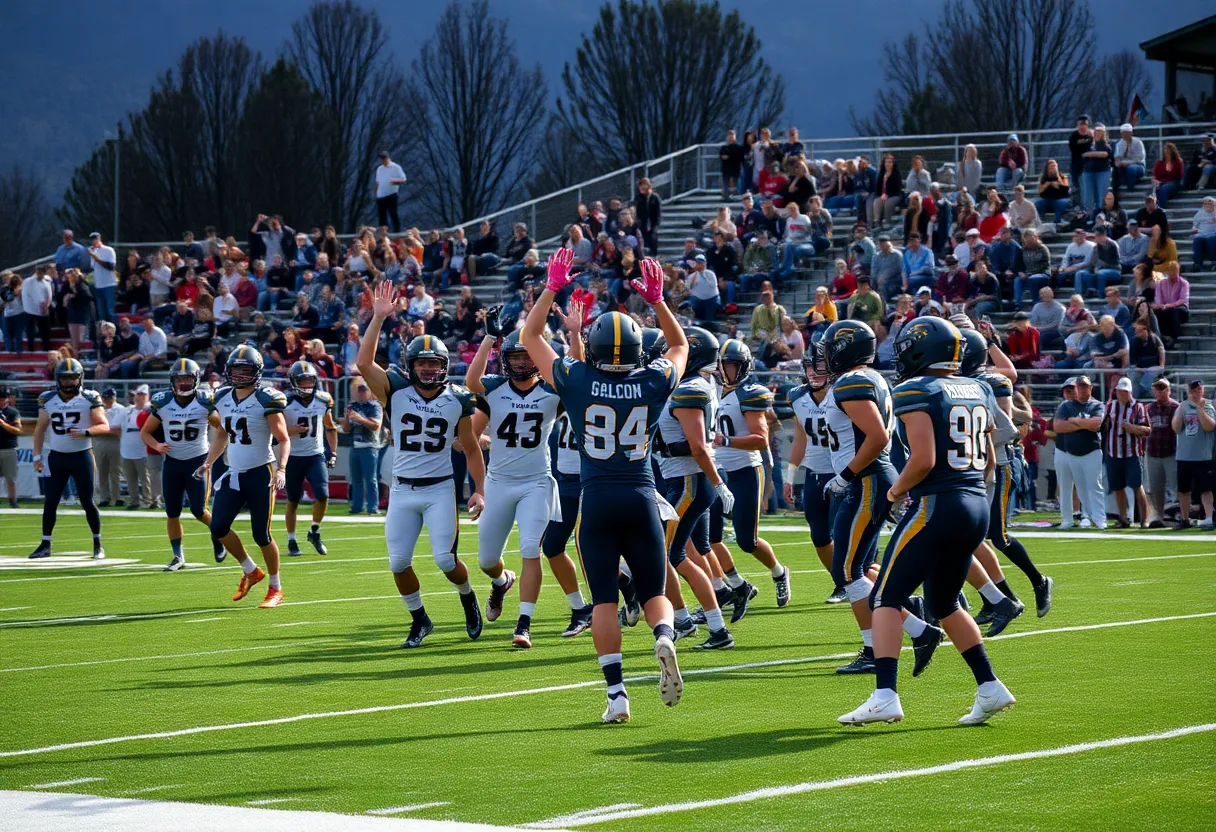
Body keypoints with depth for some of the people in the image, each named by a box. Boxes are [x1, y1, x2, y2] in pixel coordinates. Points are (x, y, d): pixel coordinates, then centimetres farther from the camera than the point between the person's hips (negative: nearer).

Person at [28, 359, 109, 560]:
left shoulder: (89, 399, -6)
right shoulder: (48, 400, 2)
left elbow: (104, 426, -6)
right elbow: (40, 429, 9)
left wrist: (84, 432, -23)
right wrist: (37, 456, 3)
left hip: (81, 456, -3)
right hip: (56, 457, 3)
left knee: (87, 502, 0)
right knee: (50, 502, 2)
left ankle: (98, 544, 12)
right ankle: (45, 545, 9)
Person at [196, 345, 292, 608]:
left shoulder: (266, 400, -12)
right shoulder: (223, 399, 7)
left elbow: (283, 439, -12)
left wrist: (281, 469, -25)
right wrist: (208, 463, 16)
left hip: (261, 474, -6)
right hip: (234, 475, 6)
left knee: (262, 535, -2)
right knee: (218, 528, -1)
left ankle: (275, 589, 14)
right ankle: (250, 571, 22)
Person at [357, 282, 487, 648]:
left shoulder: (457, 401, -2)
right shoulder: (396, 391, -4)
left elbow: (472, 450, 7)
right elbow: (364, 362, -19)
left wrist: (479, 490, -1)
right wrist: (379, 316, -23)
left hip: (440, 489, -1)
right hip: (402, 491, 1)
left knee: (445, 559, -9)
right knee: (398, 562, 0)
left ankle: (468, 599, 23)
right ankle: (419, 620, 21)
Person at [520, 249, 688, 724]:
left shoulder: (576, 381, -3)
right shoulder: (653, 383, 0)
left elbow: (530, 337, 11)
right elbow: (680, 346, 23)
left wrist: (552, 288, 16)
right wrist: (657, 301, 20)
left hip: (597, 499, -1)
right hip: (641, 498, 1)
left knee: (604, 600, 3)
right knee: (653, 593, 11)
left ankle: (616, 693, -5)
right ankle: (664, 638, -23)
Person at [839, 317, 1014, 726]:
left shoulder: (916, 393, -10)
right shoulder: (977, 392, 14)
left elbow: (924, 460, -19)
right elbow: (988, 461, 20)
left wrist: (896, 490, -3)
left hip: (936, 506, -8)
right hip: (977, 508, 8)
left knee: (886, 598, -3)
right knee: (945, 604, 22)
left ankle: (885, 696, -15)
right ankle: (990, 688, 17)